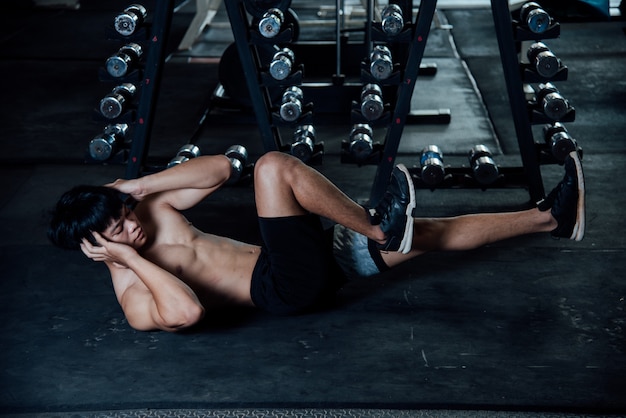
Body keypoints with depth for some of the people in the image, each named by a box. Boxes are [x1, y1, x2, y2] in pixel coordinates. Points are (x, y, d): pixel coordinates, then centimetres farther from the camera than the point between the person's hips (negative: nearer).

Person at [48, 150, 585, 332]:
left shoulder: (149, 209, 10)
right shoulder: (132, 293, -12)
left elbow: (220, 168, 6)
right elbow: (187, 311, -34)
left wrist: (140, 185, -1)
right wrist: (130, 257, -24)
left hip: (302, 264, 8)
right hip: (287, 288, -8)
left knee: (426, 231, 5)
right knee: (273, 166, -24)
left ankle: (550, 216, 15)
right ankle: (380, 228, -16)